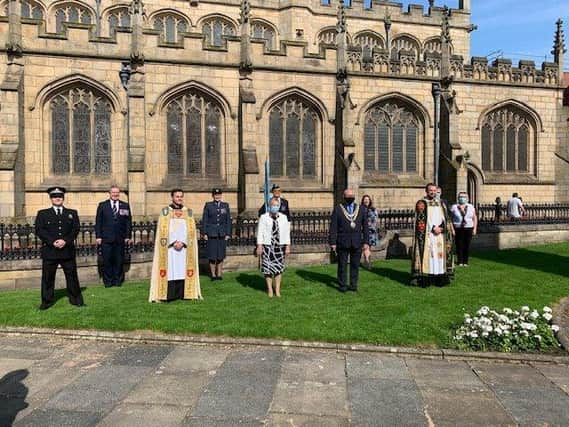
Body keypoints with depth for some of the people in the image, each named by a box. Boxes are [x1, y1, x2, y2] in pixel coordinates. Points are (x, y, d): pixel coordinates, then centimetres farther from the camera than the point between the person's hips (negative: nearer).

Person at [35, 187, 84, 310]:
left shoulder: (72, 213, 12)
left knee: (72, 276, 4)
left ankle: (75, 299, 14)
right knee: (48, 277, 4)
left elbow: (76, 229, 2)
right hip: (49, 251, 0)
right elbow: (39, 230, -2)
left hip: (68, 251, 1)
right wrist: (52, 242, -15)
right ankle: (47, 301, 17)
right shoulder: (42, 213, 10)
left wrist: (65, 241, -14)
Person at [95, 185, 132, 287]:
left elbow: (128, 222, 7)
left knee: (119, 261, 5)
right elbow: (98, 222, 4)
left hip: (120, 239, 1)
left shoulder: (125, 206, 9)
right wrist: (98, 236, -3)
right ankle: (108, 282, 14)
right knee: (107, 261, 3)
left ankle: (118, 281, 17)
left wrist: (128, 236, 1)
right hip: (106, 239, -1)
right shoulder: (102, 205, 7)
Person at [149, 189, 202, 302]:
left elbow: (191, 231, 5)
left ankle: (183, 293, 5)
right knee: (170, 270, -5)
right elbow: (163, 231, -1)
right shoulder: (165, 211, 5)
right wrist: (173, 242, -10)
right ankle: (169, 295, 0)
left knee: (183, 270, 0)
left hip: (184, 247, 2)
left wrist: (182, 243, -8)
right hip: (169, 248, -1)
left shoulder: (188, 212, 10)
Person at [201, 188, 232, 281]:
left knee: (221, 256, 4)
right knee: (212, 256, 1)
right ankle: (213, 275, 12)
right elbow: (204, 220, 3)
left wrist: (228, 234, 2)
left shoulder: (226, 205, 9)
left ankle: (219, 274, 15)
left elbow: (228, 220, 8)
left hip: (222, 234, 2)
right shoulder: (208, 205, 5)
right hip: (211, 234, -1)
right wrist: (204, 233, -3)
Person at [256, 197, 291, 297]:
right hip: (267, 246, -2)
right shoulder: (263, 217, -1)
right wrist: (259, 246, -7)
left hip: (280, 246, 2)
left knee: (279, 268, 4)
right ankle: (270, 289, 17)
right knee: (268, 268, 3)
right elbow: (260, 232, -2)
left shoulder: (283, 217, 5)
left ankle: (277, 290, 15)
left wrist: (288, 246, 2)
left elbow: (287, 232, 5)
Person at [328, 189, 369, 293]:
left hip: (357, 243, 2)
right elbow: (333, 227, -1)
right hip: (342, 243, -2)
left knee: (355, 265, 8)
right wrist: (333, 242, -6)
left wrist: (366, 241, 3)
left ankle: (353, 285, 21)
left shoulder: (361, 209, 8)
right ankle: (342, 285, 17)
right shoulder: (337, 209, 1)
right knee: (342, 265, 5)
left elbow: (365, 227, 8)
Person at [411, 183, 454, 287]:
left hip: (440, 235, 4)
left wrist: (440, 228, -9)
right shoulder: (421, 203, 1)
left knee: (440, 255, 2)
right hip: (427, 235, -4)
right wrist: (433, 228, -15)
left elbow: (446, 219, 10)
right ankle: (425, 279, -7)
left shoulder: (441, 203, 15)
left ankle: (440, 278, 6)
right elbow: (421, 220, -8)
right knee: (427, 255, -8)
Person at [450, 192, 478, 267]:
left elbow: (475, 218, 11)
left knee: (467, 246, 1)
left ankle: (465, 262, 11)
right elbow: (450, 219, 2)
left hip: (468, 229, 1)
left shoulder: (471, 207, 8)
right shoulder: (454, 207, 3)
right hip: (458, 229, -1)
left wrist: (475, 228, 4)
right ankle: (460, 262, 8)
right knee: (459, 246, -3)